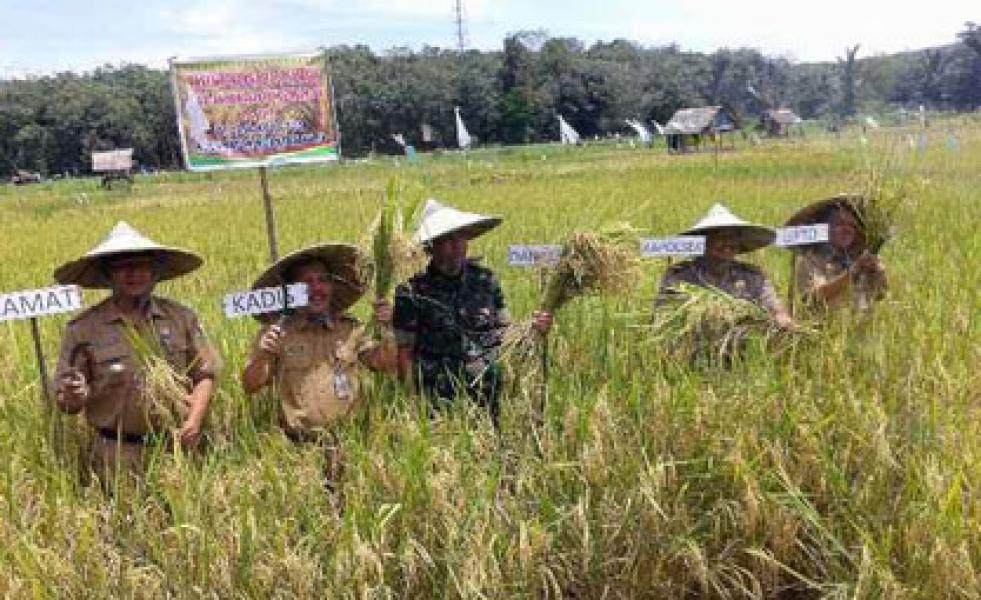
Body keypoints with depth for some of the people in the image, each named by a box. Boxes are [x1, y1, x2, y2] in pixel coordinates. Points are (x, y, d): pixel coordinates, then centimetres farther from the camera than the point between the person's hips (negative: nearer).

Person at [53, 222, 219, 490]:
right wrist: (74, 397, -20)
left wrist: (195, 419, -9)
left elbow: (205, 374, 6)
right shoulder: (83, 328, -1)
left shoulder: (181, 317, 4)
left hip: (180, 446, 2)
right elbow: (65, 402, 3)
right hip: (120, 455, -1)